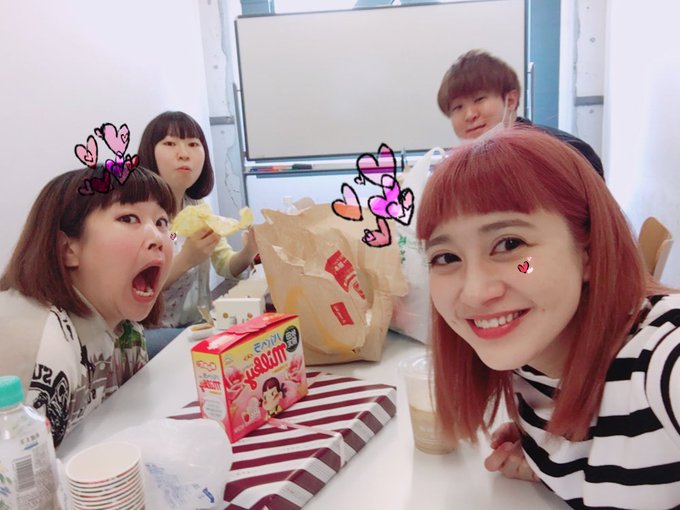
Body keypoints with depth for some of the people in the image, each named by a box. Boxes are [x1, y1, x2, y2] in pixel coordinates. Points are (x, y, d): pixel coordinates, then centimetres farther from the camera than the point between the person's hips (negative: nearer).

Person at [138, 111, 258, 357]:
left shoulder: (197, 208, 7)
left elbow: (227, 267, 5)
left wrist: (248, 252, -18)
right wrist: (184, 260, -34)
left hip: (195, 323, 7)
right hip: (146, 332, -7)